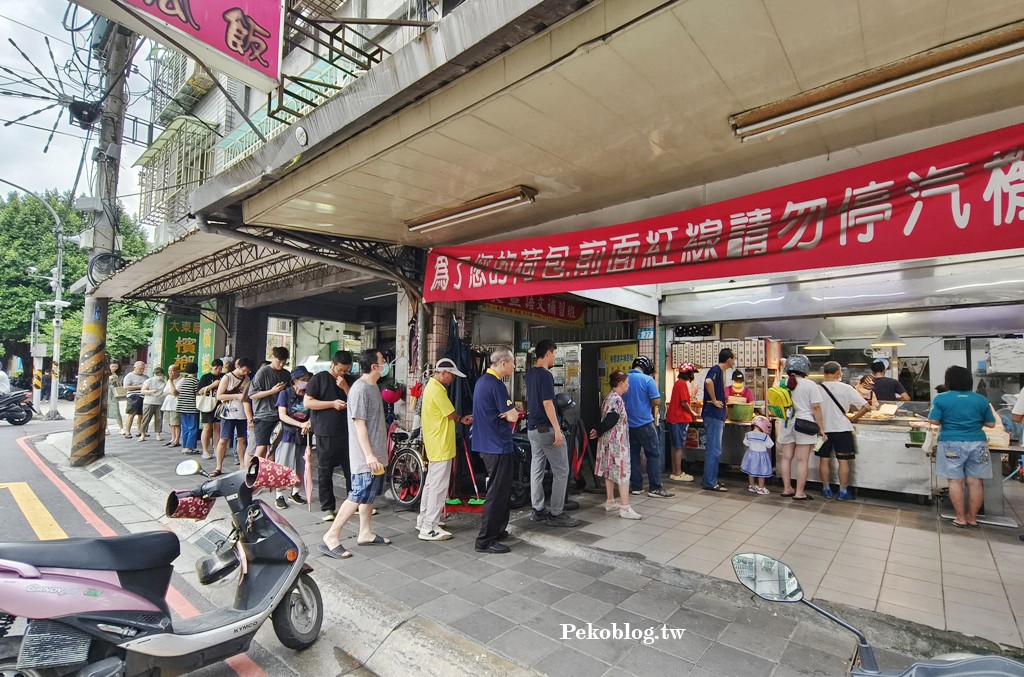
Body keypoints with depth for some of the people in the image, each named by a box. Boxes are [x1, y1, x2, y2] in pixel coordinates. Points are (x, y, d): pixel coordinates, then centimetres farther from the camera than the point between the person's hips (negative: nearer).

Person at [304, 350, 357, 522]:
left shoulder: (351, 380, 10)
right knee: (325, 472, 4)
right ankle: (328, 507, 16)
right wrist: (332, 403, -14)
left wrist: (345, 388, -10)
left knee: (352, 470, 8)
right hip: (326, 434, -3)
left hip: (348, 433, 3)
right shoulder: (319, 379, 1)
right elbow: (307, 402, -5)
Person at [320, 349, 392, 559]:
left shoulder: (373, 386, 12)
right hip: (366, 456, -10)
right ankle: (331, 537, 2)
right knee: (359, 495, -7)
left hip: (376, 453, 10)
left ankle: (365, 533, 26)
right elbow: (359, 424, -22)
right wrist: (368, 455, -25)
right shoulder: (360, 389, -19)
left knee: (369, 494, 15)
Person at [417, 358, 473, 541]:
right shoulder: (437, 390, -21)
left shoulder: (432, 387, 13)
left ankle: (424, 521, 29)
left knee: (431, 483, 18)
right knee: (439, 486, -3)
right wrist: (461, 418, 5)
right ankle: (429, 529, 4)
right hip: (441, 446, -11)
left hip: (435, 445, 11)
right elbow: (452, 415, -16)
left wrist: (461, 419, 4)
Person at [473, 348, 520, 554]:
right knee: (497, 493, -2)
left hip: (486, 443, 10)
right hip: (498, 445, -10)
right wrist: (514, 412, 2)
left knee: (501, 490, 20)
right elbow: (512, 416, -20)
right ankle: (485, 540, 5)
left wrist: (510, 411, 1)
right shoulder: (495, 384, -19)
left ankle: (497, 530, 30)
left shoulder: (482, 381, 12)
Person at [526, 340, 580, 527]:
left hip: (532, 428, 9)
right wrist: (557, 430, -20)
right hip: (546, 429, -9)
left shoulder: (529, 374, 9)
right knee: (561, 471, -1)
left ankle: (538, 510, 21)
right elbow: (547, 404, -22)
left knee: (537, 469, 13)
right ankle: (556, 514, 3)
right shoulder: (545, 375, -17)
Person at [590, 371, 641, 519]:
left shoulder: (609, 397, 13)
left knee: (610, 470, 14)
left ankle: (610, 502, 23)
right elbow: (610, 421, -21)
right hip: (616, 442, -10)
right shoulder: (617, 399, -18)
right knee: (622, 472, -6)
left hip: (609, 440, 10)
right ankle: (625, 508, -4)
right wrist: (598, 432, -10)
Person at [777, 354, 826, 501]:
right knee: (802, 460, 1)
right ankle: (799, 492, 5)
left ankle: (787, 489, 18)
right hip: (804, 425, -4)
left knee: (786, 457, 10)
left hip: (786, 424, 4)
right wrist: (821, 428, -2)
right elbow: (816, 407, -9)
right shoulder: (810, 385, -8)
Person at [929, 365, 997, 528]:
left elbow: (934, 421, -8)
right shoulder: (981, 400, 3)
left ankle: (961, 518, 10)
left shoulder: (941, 398, -7)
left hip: (952, 444, -3)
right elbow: (991, 424, 8)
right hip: (977, 444, 3)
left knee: (955, 481, 5)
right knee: (975, 481, 9)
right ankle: (972, 517, 19)